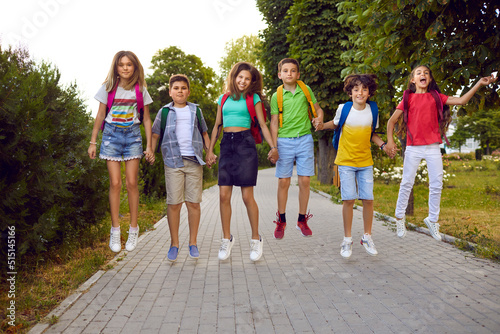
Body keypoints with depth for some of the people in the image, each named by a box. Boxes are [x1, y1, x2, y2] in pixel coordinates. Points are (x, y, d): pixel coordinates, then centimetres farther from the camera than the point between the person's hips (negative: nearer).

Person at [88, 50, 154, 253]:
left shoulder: (140, 89, 4)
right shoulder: (108, 88, 3)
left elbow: (146, 119, 7)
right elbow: (100, 116, 8)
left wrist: (149, 145, 2)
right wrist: (93, 142, 6)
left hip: (133, 134, 0)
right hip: (112, 134, 0)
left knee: (132, 182, -4)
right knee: (115, 183, -4)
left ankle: (133, 229, 9)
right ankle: (115, 230, 7)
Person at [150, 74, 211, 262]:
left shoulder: (195, 110, 16)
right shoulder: (164, 111, 12)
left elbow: (204, 133, 21)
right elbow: (155, 134, 15)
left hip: (194, 161, 1)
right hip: (173, 162, -1)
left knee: (193, 202, 0)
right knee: (174, 203, -3)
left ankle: (193, 243, 12)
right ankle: (174, 244, 10)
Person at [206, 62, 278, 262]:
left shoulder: (253, 98, 7)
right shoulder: (224, 99, 17)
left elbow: (262, 125, 5)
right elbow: (217, 126, 20)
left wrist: (273, 146, -6)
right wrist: (210, 150, 16)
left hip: (245, 144, -3)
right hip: (226, 145, 3)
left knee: (247, 196, -5)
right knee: (224, 195, -1)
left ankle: (256, 239, 10)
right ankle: (227, 239, 13)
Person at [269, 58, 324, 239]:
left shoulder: (306, 90, 6)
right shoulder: (276, 96, 3)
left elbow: (317, 108, 17)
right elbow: (274, 123, 3)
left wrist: (319, 118, -6)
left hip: (304, 139, 1)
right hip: (284, 141, -1)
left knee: (305, 180, 1)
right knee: (283, 182, 0)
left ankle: (302, 219, 16)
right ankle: (281, 220, 15)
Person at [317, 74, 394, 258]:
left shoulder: (372, 110, 0)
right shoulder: (343, 109, -7)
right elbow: (335, 123, 12)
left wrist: (383, 145, 0)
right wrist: (323, 125, -8)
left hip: (365, 162, 3)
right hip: (346, 161, -2)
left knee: (368, 199, 1)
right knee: (348, 199, -5)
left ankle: (367, 237, 21)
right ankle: (347, 239, 10)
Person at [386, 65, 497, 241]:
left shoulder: (436, 97, 9)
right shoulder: (408, 99, 4)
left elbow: (461, 100, 2)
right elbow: (392, 120, 4)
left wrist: (479, 83, -4)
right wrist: (390, 140, -7)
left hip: (433, 147, 2)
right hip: (413, 148, -2)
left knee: (436, 185, 4)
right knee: (407, 183, 1)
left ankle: (433, 219, 19)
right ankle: (399, 218, 14)